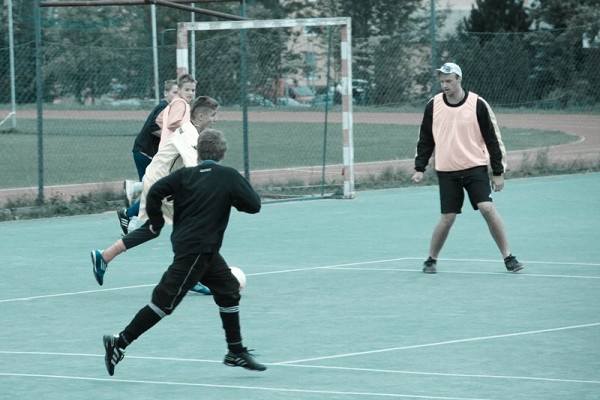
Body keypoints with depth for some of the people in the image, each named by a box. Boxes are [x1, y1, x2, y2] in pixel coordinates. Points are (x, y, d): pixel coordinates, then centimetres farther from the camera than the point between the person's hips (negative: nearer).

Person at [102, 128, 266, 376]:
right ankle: (120, 342, -8)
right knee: (165, 301, -6)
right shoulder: (229, 177, -7)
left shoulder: (185, 175, 4)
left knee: (229, 290, 17)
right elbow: (254, 205, -8)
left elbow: (155, 192, -6)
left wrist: (156, 223, 7)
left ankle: (236, 353, 22)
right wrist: (235, 196, 11)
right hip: (196, 251, -7)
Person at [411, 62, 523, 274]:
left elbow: (492, 139, -2)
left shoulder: (478, 105, -6)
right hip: (447, 171, 1)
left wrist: (498, 172, -3)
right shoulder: (433, 106, 0)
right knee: (447, 218, -2)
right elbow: (425, 140, 10)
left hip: (475, 167, -1)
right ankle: (431, 260, 16)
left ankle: (508, 257, -5)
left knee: (488, 209, -14)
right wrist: (419, 168, 4)